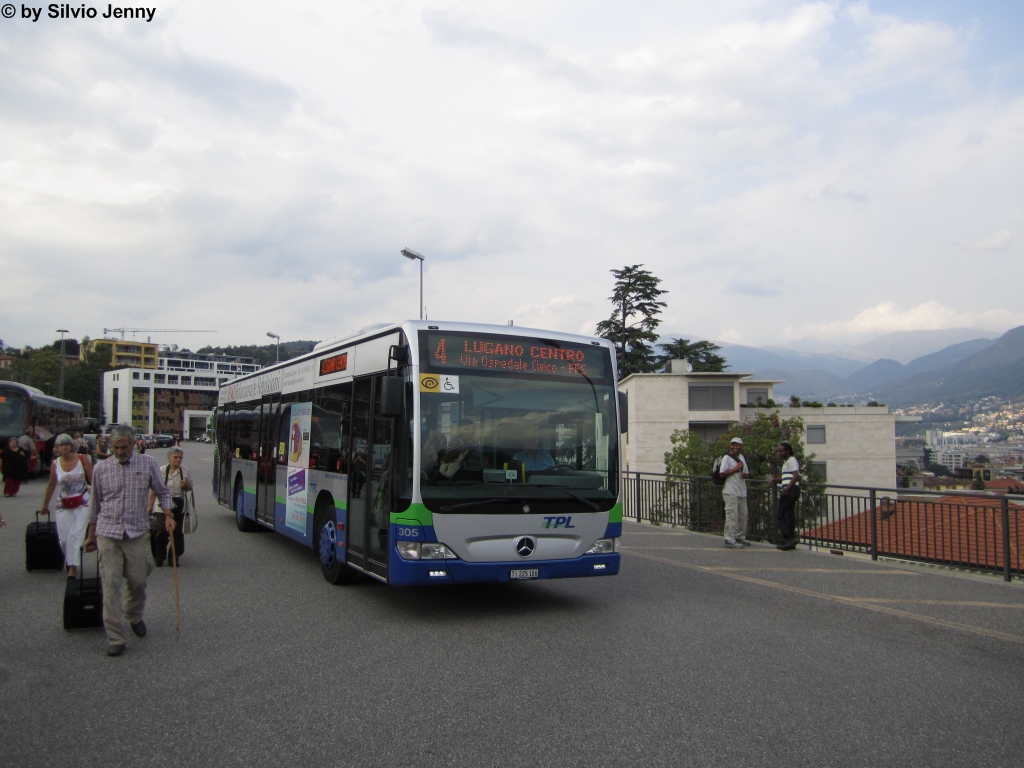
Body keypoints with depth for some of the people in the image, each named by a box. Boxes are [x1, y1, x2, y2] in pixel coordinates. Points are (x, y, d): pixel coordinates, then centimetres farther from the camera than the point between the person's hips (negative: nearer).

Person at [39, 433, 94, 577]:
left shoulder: (82, 459, -6)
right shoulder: (55, 464, 0)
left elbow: (93, 480, -3)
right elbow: (51, 485, 13)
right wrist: (45, 506, 21)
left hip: (83, 504, -2)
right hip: (64, 507, 2)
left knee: (76, 535, -13)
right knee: (64, 539, 2)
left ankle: (73, 567, -13)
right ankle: (70, 564, 25)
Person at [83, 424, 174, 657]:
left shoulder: (148, 464, 1)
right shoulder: (101, 468, 3)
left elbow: (162, 492, 9)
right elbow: (95, 504, 13)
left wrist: (168, 515, -8)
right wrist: (91, 535, 17)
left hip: (138, 533, 0)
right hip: (107, 533, 0)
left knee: (139, 581, 7)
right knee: (110, 585, -4)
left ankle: (134, 616, 38)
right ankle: (115, 639, 3)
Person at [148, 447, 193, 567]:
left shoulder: (185, 471, 2)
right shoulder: (161, 470, -4)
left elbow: (190, 487, 14)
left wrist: (185, 486, -10)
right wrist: (150, 506, 1)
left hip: (179, 507, 2)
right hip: (163, 506, -2)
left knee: (177, 533, 4)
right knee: (161, 532, -3)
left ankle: (174, 557, 17)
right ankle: (159, 557, 13)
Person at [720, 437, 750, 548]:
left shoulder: (742, 457, 19)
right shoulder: (727, 457, -5)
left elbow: (747, 472, 26)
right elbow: (722, 473, -15)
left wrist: (746, 474, 1)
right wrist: (736, 468, -15)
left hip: (742, 492, 8)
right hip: (731, 492, -8)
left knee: (743, 515, 13)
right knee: (732, 516, -10)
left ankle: (740, 537, 26)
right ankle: (730, 540, -8)